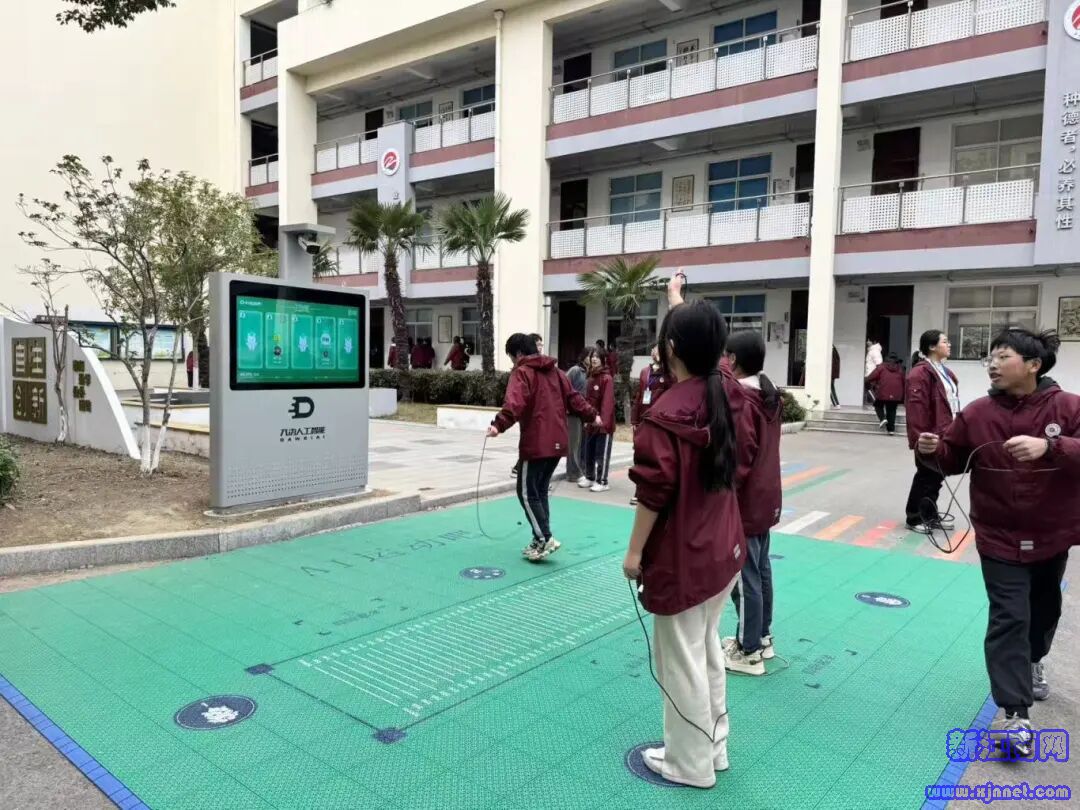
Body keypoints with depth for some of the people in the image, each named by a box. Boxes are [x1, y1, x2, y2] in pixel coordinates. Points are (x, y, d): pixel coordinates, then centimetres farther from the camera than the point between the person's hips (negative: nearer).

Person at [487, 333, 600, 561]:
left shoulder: (522, 372, -7)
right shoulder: (554, 371, 17)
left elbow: (514, 403, -26)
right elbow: (572, 397, 21)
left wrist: (499, 424, -39)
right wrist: (592, 415, 34)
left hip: (536, 443, -8)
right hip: (557, 442, 8)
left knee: (527, 492, 0)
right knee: (540, 491, 17)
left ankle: (544, 539, -5)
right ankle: (540, 540, 18)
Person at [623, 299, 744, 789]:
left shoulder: (665, 415, -22)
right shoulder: (720, 394, 0)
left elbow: (654, 493, -22)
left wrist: (635, 551, -11)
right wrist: (678, 300, 29)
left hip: (682, 558, -8)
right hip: (723, 548, 8)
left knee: (681, 660, 8)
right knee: (708, 650, 21)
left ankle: (690, 764, 24)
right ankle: (714, 748, 36)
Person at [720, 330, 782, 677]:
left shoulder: (739, 399, -21)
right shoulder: (768, 393, 8)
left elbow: (738, 460, -22)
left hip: (743, 503, -9)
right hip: (765, 498, 10)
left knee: (744, 577, 1)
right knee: (761, 570, 18)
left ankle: (749, 652, 12)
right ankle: (762, 637, 31)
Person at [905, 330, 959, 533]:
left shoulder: (944, 372, 15)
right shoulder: (920, 373, -16)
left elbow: (951, 403, 19)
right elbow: (916, 407, -21)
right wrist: (921, 437, -23)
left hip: (944, 434, 9)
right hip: (929, 436, -9)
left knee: (937, 476, 15)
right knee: (927, 476, 0)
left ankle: (930, 514, 27)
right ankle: (915, 518, 12)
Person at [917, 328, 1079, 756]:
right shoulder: (977, 414, -7)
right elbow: (951, 458, 1)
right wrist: (932, 450, -20)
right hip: (1000, 537, -1)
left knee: (1045, 607, 24)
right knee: (1009, 619, -7)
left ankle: (1033, 661, 54)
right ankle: (1014, 715, -4)